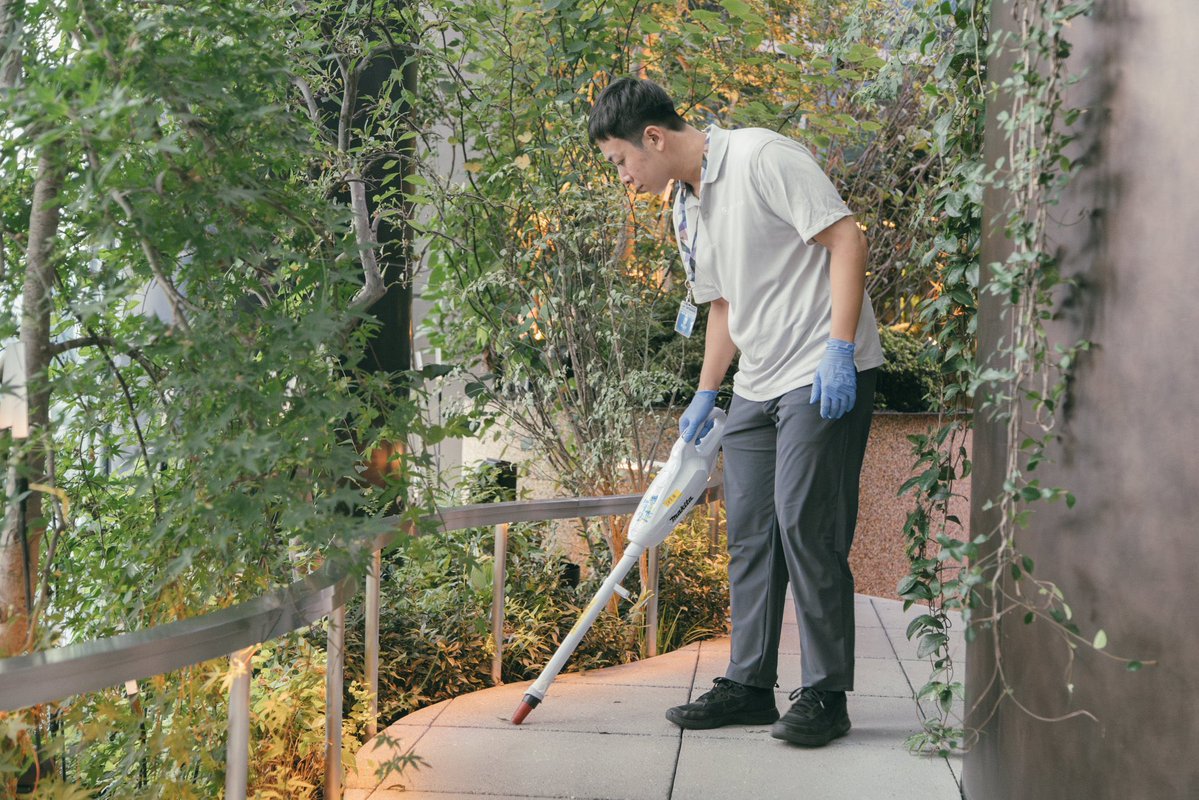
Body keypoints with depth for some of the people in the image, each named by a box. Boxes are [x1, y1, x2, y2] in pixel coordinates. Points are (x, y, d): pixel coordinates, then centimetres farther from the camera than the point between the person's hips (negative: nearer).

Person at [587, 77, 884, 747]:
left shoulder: (763, 157, -11)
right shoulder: (687, 211, 15)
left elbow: (847, 238, -16)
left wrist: (838, 349, -21)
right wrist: (706, 394, 19)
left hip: (827, 375, -9)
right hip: (758, 384, 9)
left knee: (805, 523, -10)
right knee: (750, 531, 8)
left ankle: (826, 696, 2)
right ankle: (750, 685, 17)